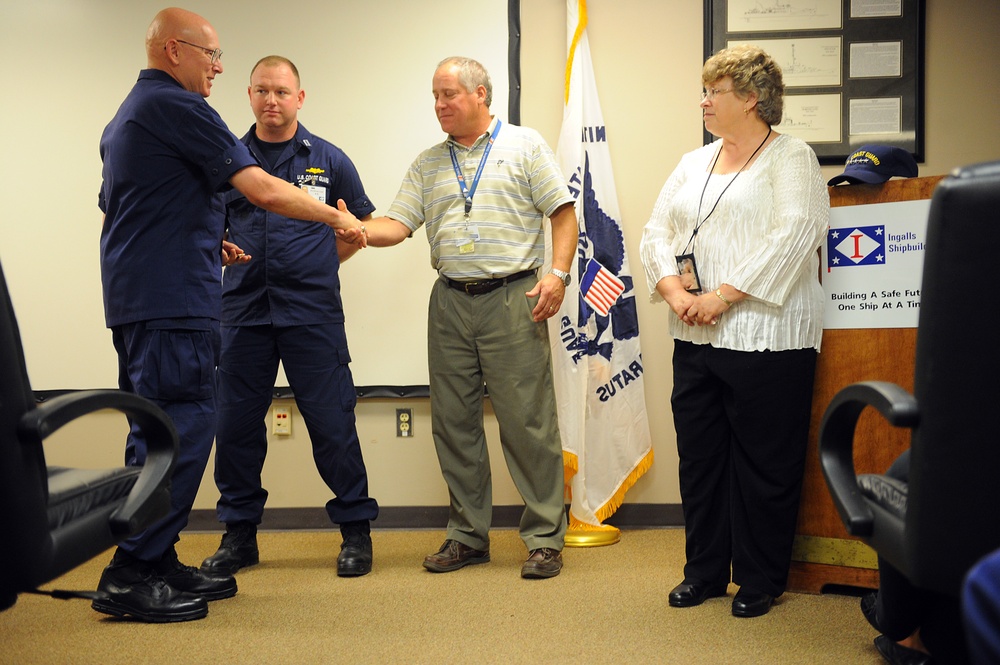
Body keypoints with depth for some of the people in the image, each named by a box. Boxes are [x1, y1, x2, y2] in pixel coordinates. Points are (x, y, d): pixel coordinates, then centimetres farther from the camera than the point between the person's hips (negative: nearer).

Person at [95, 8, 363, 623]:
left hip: (136, 295, 11)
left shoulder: (127, 115, 22)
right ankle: (132, 577, -4)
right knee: (180, 429, -8)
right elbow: (263, 190, -15)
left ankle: (157, 562, 20)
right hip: (173, 299, -11)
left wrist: (206, 244, 23)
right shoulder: (177, 106, -10)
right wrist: (336, 218, -3)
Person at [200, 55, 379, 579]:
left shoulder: (328, 160, 7)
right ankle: (239, 534, 20)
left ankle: (355, 530, 13)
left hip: (312, 310, -2)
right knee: (236, 423, 5)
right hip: (243, 311, 2)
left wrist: (320, 262, 8)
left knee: (332, 422, -1)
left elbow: (361, 225, 17)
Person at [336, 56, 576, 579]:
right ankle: (467, 536, 20)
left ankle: (545, 538, 7)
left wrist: (558, 273, -11)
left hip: (511, 298, -4)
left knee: (527, 422, -4)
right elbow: (398, 225, 8)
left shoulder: (524, 146, 5)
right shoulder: (427, 164, 16)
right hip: (449, 301, 5)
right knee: (453, 423, 8)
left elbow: (563, 213, 1)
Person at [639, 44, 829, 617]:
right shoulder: (694, 163, 18)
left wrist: (721, 297, -19)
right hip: (695, 338, 6)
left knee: (764, 463, 2)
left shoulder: (791, 158, -2)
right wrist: (674, 292, -7)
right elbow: (657, 232, 12)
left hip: (765, 339, -6)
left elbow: (793, 235, -16)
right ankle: (705, 571, 24)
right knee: (699, 457, 11)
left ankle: (760, 581, 16)